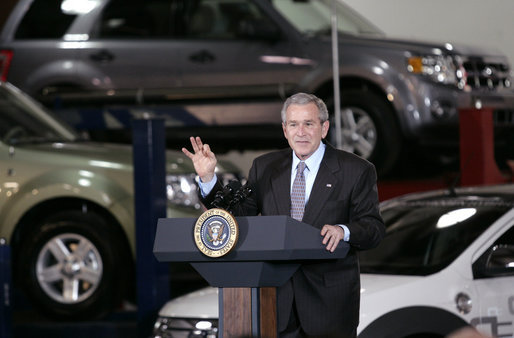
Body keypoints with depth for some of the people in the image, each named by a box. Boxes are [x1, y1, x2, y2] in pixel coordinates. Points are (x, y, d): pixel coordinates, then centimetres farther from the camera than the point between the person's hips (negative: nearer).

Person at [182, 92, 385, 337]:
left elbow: (374, 229, -5)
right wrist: (208, 179, -7)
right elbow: (238, 216, 6)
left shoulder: (357, 171, -1)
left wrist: (343, 231, -27)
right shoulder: (264, 168, 10)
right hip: (277, 295, 2)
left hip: (329, 298, -2)